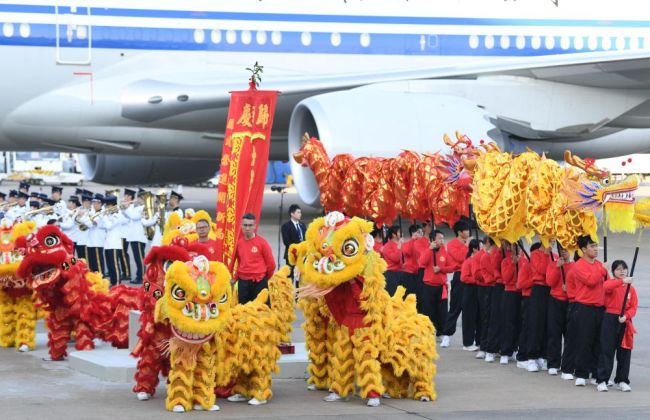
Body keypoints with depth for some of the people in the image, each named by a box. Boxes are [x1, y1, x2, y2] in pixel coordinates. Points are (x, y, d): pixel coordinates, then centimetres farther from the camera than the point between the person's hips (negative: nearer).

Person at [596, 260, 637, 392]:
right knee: (606, 351, -3)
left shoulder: (631, 288, 10)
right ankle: (602, 381, 0)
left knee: (624, 352, 7)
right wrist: (622, 281, -38)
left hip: (625, 322, 4)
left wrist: (626, 316, -15)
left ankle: (622, 381, 17)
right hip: (610, 320, -4)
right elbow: (606, 286, -27)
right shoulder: (611, 284, -1)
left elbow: (634, 307, 4)